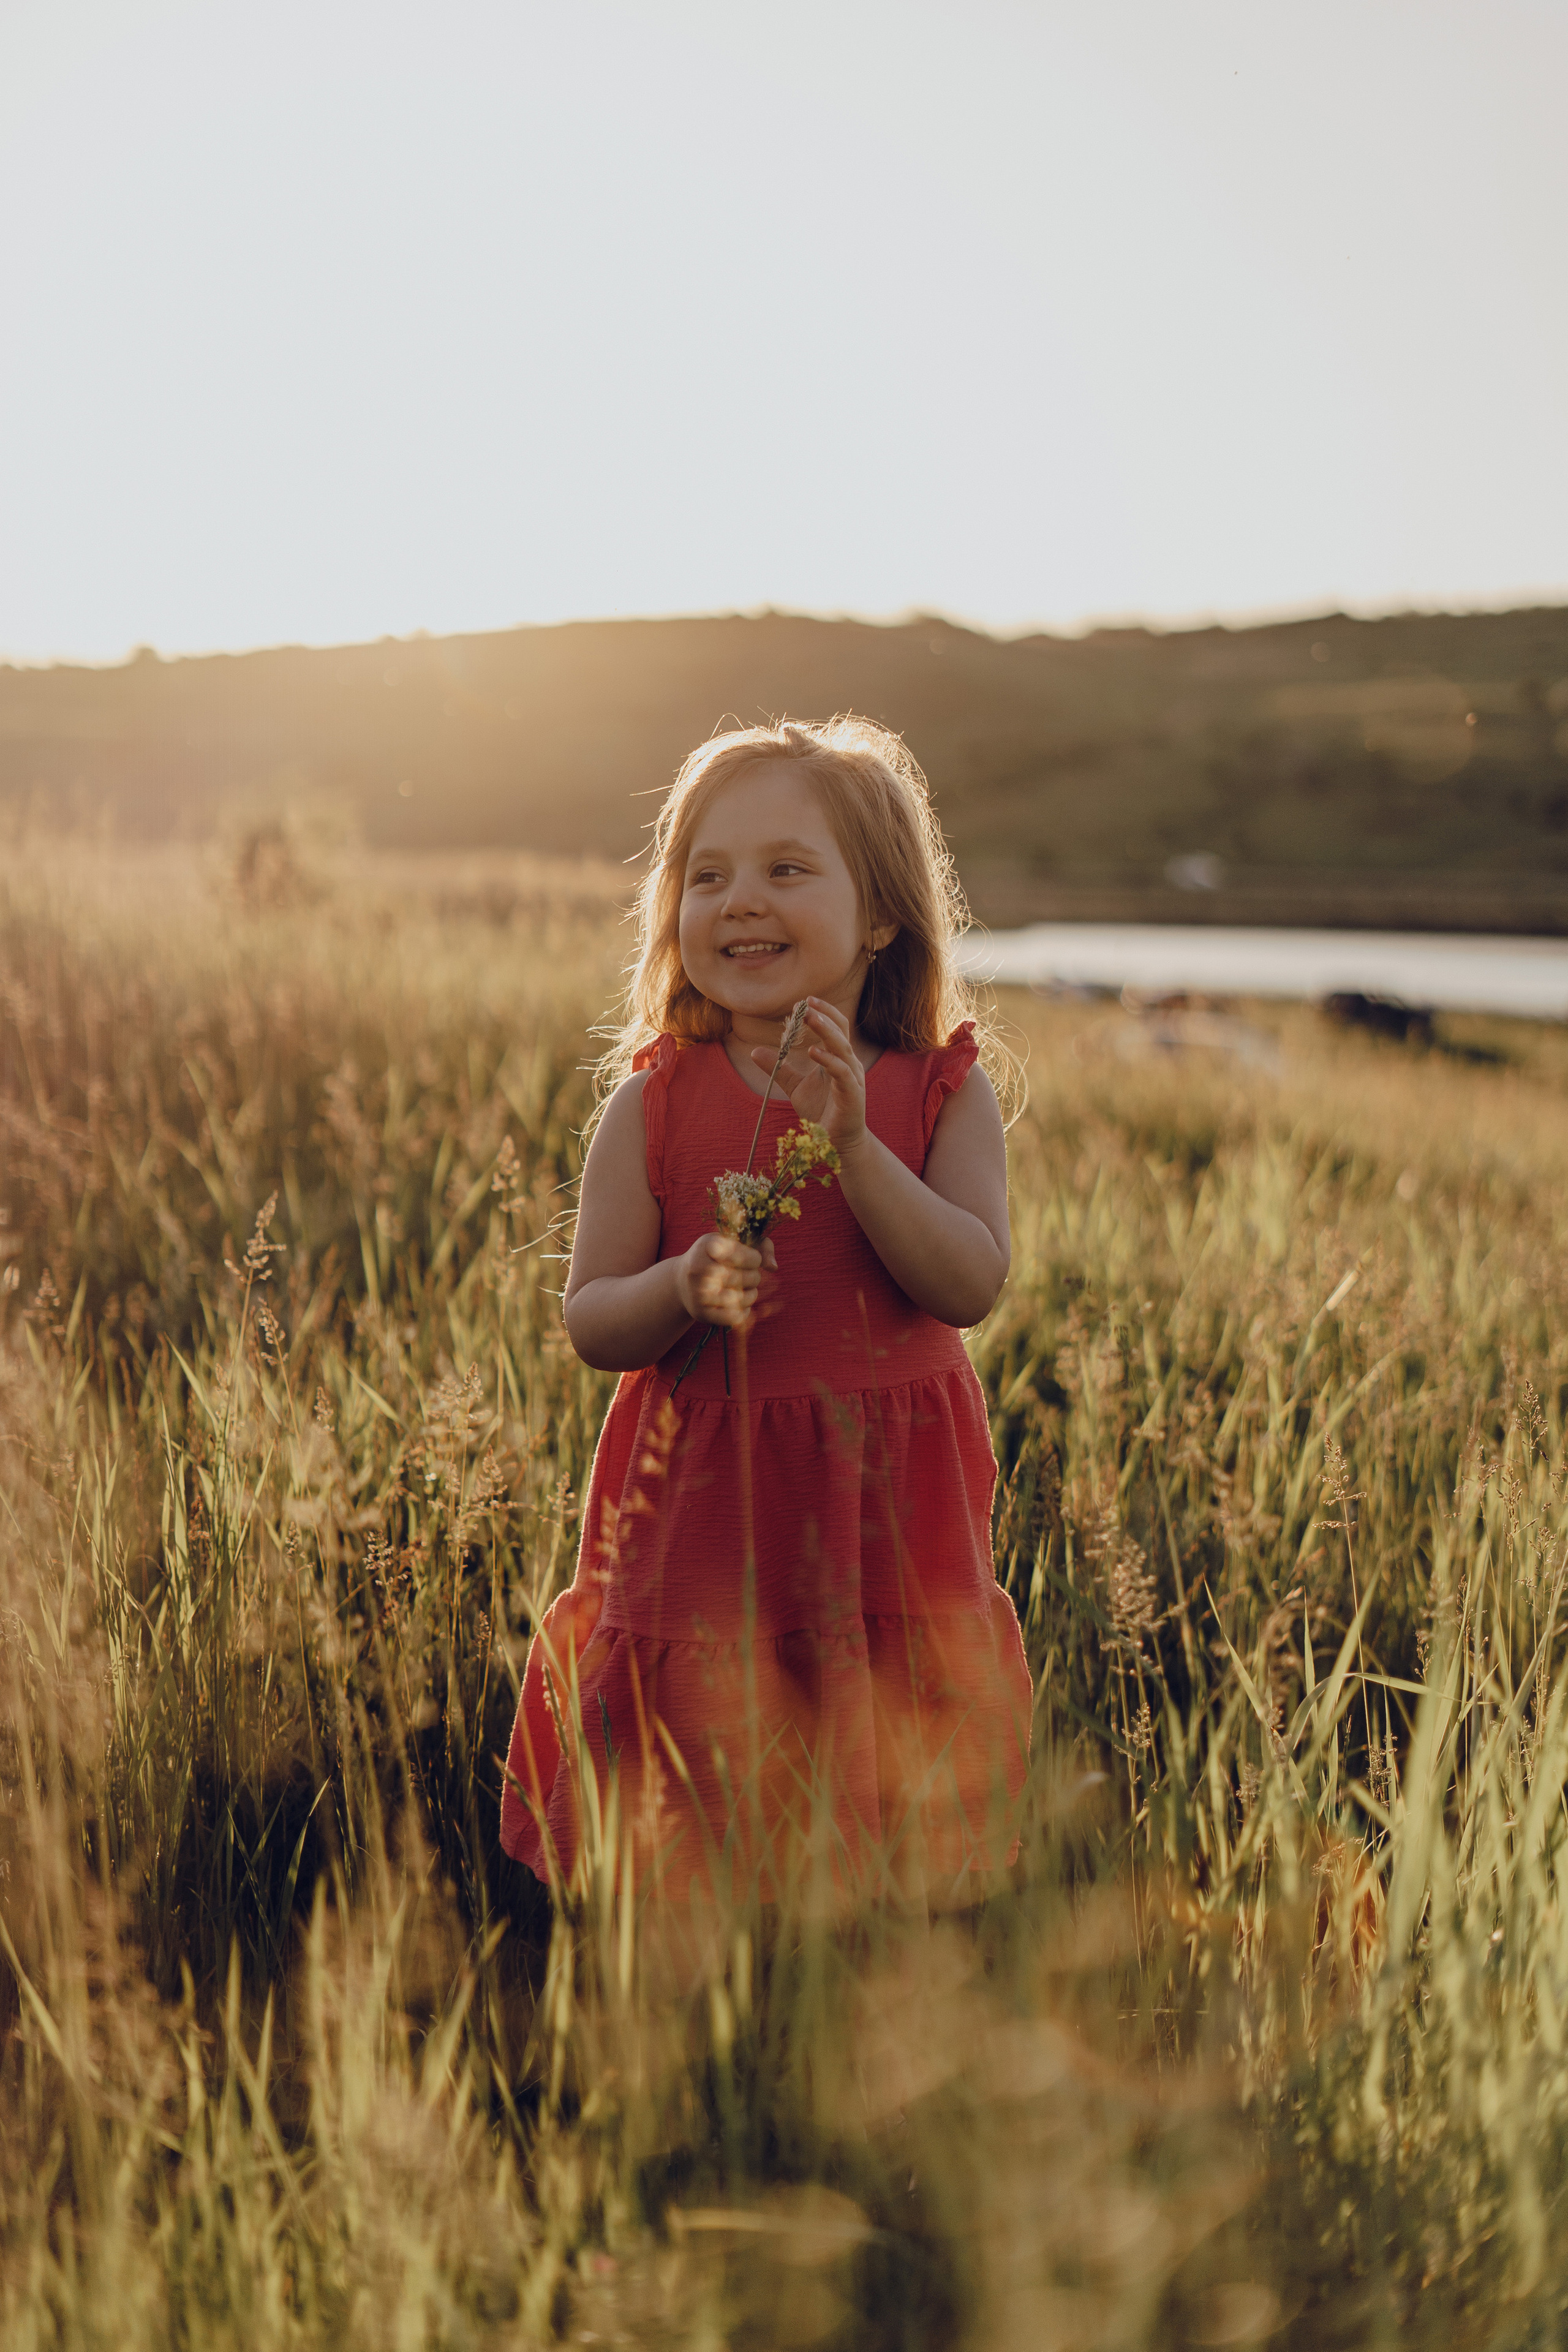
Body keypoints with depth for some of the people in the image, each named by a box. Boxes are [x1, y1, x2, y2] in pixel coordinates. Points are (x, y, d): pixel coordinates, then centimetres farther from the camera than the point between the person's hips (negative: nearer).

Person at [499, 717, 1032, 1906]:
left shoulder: (944, 1093, -1)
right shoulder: (652, 1104, -1)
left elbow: (973, 1284, -13)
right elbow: (589, 1320, -2)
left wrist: (851, 1140, -22)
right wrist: (682, 1289, -23)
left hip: (891, 1500, 1)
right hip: (702, 1504, 0)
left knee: (904, 1825, 9)